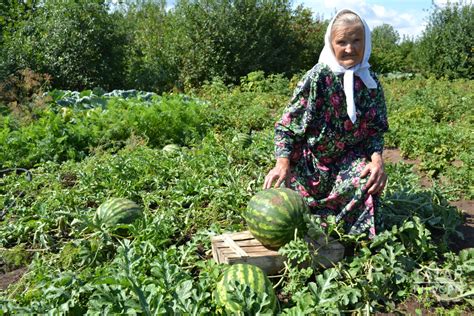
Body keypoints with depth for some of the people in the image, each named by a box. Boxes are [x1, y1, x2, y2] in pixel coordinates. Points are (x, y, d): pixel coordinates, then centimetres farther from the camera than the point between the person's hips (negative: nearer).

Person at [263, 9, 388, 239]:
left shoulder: (370, 82, -1)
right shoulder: (317, 78, -15)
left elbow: (375, 129, 3)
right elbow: (287, 124, -15)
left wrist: (376, 158, -17)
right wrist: (282, 163, -28)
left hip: (349, 159, 3)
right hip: (312, 163, -3)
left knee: (367, 181, -24)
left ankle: (361, 240, 0)